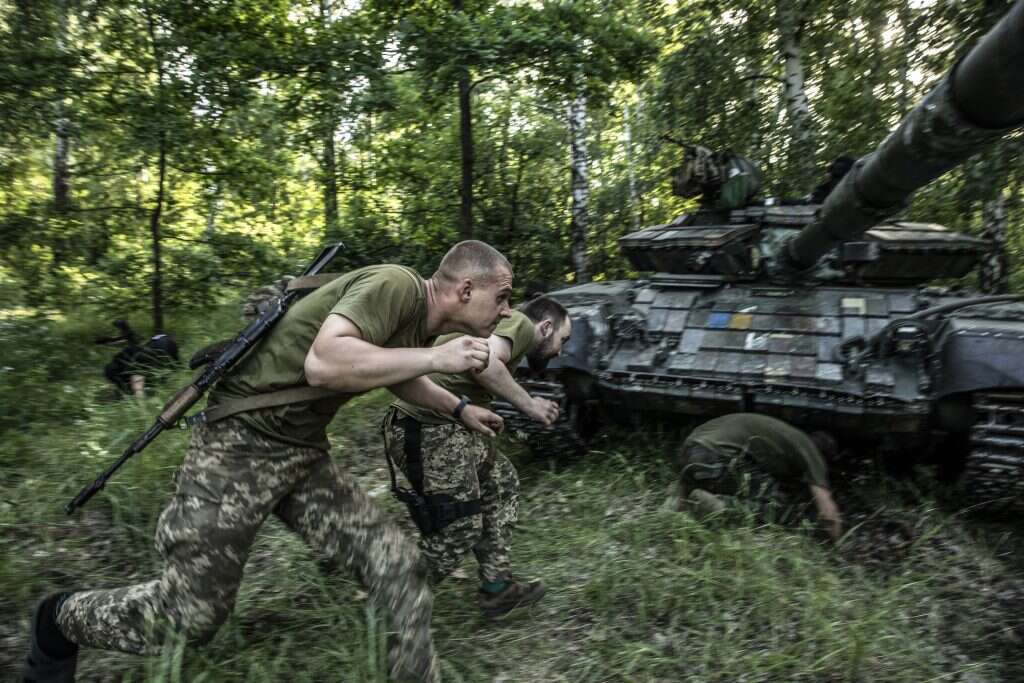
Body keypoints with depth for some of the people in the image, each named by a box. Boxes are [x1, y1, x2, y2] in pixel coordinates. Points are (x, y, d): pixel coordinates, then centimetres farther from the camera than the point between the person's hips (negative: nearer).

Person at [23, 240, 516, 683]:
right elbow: (323, 362, -38)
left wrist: (458, 408, 32)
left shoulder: (418, 321, 7)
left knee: (398, 569, -3)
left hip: (304, 453, 9)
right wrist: (434, 358, -30)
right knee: (191, 610, 6)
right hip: (240, 446, -8)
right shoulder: (396, 284, -22)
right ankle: (59, 623, 35)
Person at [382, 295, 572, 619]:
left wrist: (530, 404, 16)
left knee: (501, 481, 20)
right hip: (428, 428, -11)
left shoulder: (500, 321, 25)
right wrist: (528, 403, -11)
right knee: (458, 530, 0)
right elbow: (483, 362, -24)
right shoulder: (520, 323, -5)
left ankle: (497, 587, 25)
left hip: (444, 425, 11)